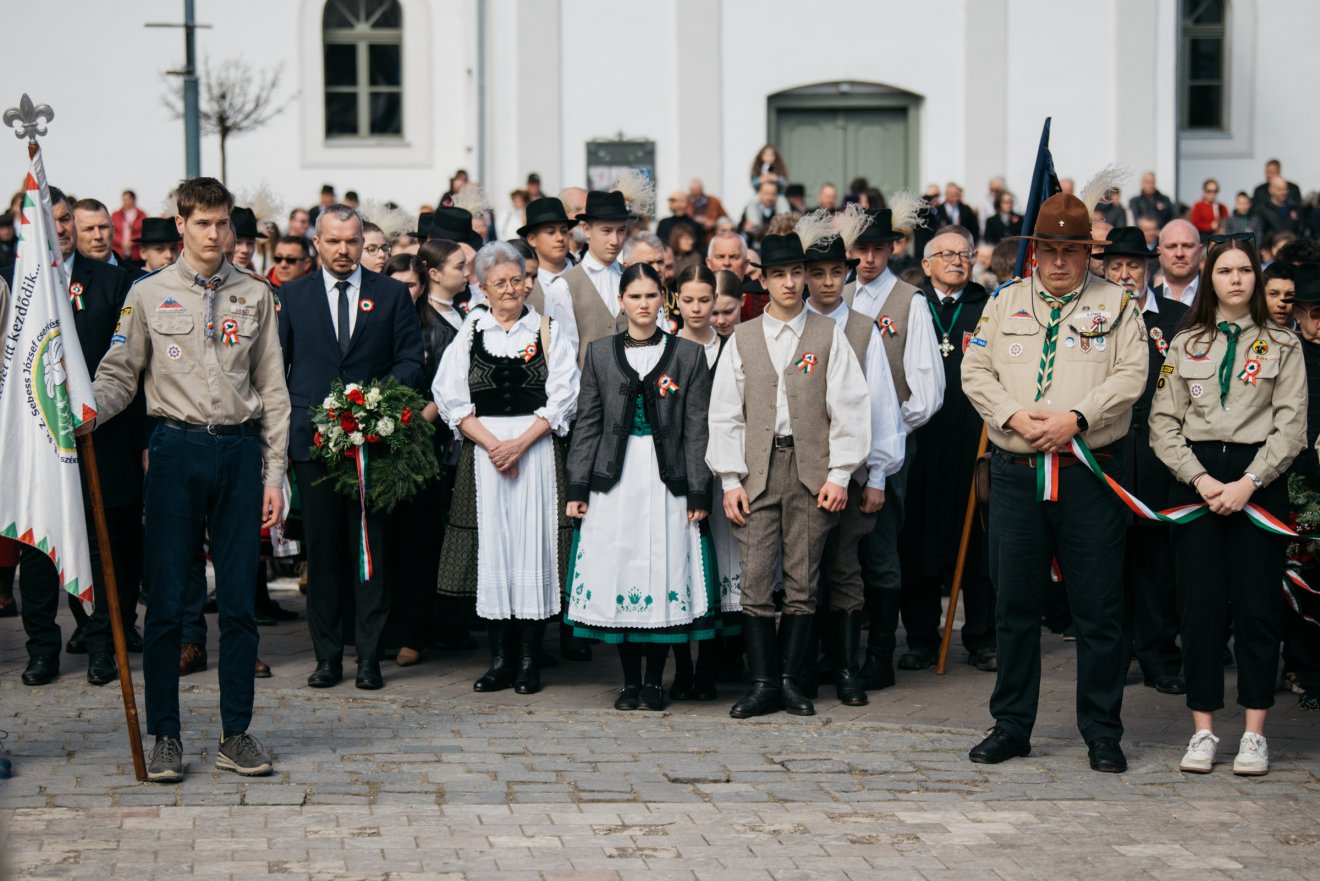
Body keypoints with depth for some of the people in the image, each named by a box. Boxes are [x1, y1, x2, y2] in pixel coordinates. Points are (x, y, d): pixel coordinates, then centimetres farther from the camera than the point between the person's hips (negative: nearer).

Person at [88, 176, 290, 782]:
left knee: (239, 601, 3)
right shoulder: (149, 295, 5)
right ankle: (165, 737, 8)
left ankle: (236, 735, 11)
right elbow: (118, 377, 6)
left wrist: (273, 473, 5)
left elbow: (272, 391, 11)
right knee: (167, 601, -1)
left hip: (240, 450, 2)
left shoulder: (255, 297, 10)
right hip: (176, 448, -1)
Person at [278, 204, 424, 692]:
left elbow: (411, 357, 5)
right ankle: (327, 655, 9)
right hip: (312, 434, 1)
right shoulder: (292, 296, 11)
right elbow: (275, 363, 12)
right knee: (321, 548, 3)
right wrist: (290, 417, 0)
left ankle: (369, 655, 4)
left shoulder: (392, 294, 8)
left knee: (371, 546, -1)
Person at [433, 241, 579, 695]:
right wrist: (491, 442, -10)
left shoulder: (548, 332, 7)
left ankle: (529, 661, 1)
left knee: (534, 543, -4)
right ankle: (500, 659, 6)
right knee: (491, 545, 0)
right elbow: (450, 396, 2)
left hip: (537, 449, -1)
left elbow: (563, 397, -1)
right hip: (483, 449, 1)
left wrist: (521, 442, -12)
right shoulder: (469, 333, 9)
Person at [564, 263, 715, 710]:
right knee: (618, 572, 0)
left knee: (666, 572, -3)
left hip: (667, 480, -1)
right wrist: (577, 487, 1)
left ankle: (655, 679, 8)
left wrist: (699, 492, -3)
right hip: (614, 479, 1)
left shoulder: (688, 354, 6)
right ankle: (630, 680, 10)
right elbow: (587, 423, 8)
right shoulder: (600, 353, 9)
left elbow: (697, 428, 3)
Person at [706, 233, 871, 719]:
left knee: (803, 582, 1)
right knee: (755, 579, -5)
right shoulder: (742, 339, 10)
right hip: (758, 470, 1)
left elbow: (849, 408, 2)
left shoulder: (828, 336, 7)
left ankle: (790, 679, 9)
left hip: (811, 470, -1)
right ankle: (763, 683, 1)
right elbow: (725, 414, 8)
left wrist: (839, 475, -5)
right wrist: (730, 480, 1)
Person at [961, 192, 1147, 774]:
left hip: (1090, 475, -2)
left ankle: (1102, 732, 10)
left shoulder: (1116, 305, 7)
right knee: (1014, 605, 7)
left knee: (1098, 610, 0)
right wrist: (1014, 416, -9)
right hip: (1016, 474, 2)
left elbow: (1131, 376, -3)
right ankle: (1011, 726, 18)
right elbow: (975, 372, 8)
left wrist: (1076, 418, -16)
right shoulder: (1006, 302, 13)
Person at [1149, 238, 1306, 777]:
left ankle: (1255, 735, 4)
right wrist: (1200, 479, -9)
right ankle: (1203, 731, 7)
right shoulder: (1185, 344, 11)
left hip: (1259, 483, -1)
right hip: (1196, 479, 2)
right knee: (1200, 607, 0)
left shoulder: (1282, 345, 5)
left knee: (1256, 607, -2)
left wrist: (1248, 483, -12)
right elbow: (1164, 423, 5)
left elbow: (1291, 428, -1)